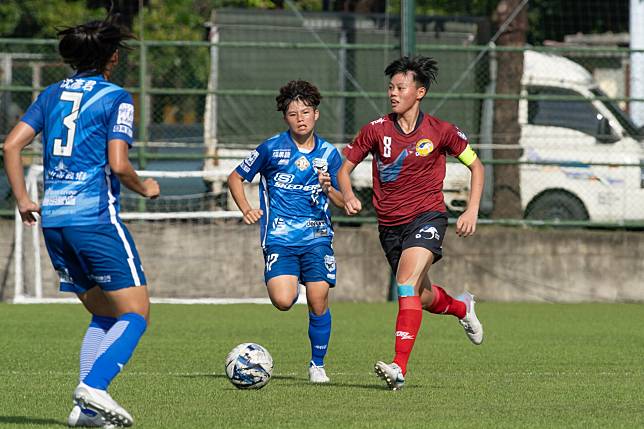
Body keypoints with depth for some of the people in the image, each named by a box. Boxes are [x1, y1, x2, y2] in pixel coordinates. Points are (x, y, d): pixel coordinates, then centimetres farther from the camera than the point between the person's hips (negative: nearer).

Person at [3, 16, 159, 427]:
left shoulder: (52, 95, 14)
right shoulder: (117, 98, -4)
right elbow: (117, 164, -14)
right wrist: (145, 188, 4)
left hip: (53, 220, 7)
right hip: (96, 218, -7)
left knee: (104, 315, 17)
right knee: (136, 314, -2)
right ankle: (94, 386, -24)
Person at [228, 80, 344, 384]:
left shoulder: (329, 153, 6)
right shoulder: (272, 148, -1)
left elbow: (343, 204, 12)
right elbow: (236, 178, 9)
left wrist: (329, 190, -10)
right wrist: (246, 209, -7)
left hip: (317, 238, 2)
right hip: (279, 239, -2)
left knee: (318, 301, -6)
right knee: (283, 301, -20)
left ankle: (318, 364, 14)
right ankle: (286, 280, 19)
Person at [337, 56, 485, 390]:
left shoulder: (439, 131, -5)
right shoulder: (376, 130, -1)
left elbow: (475, 166, 7)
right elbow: (345, 167, 8)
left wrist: (472, 211, -4)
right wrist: (348, 196, -14)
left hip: (426, 216, -4)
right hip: (390, 224, 4)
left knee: (407, 284, -25)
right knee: (422, 297, 16)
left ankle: (399, 367, -29)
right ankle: (462, 307, 52)